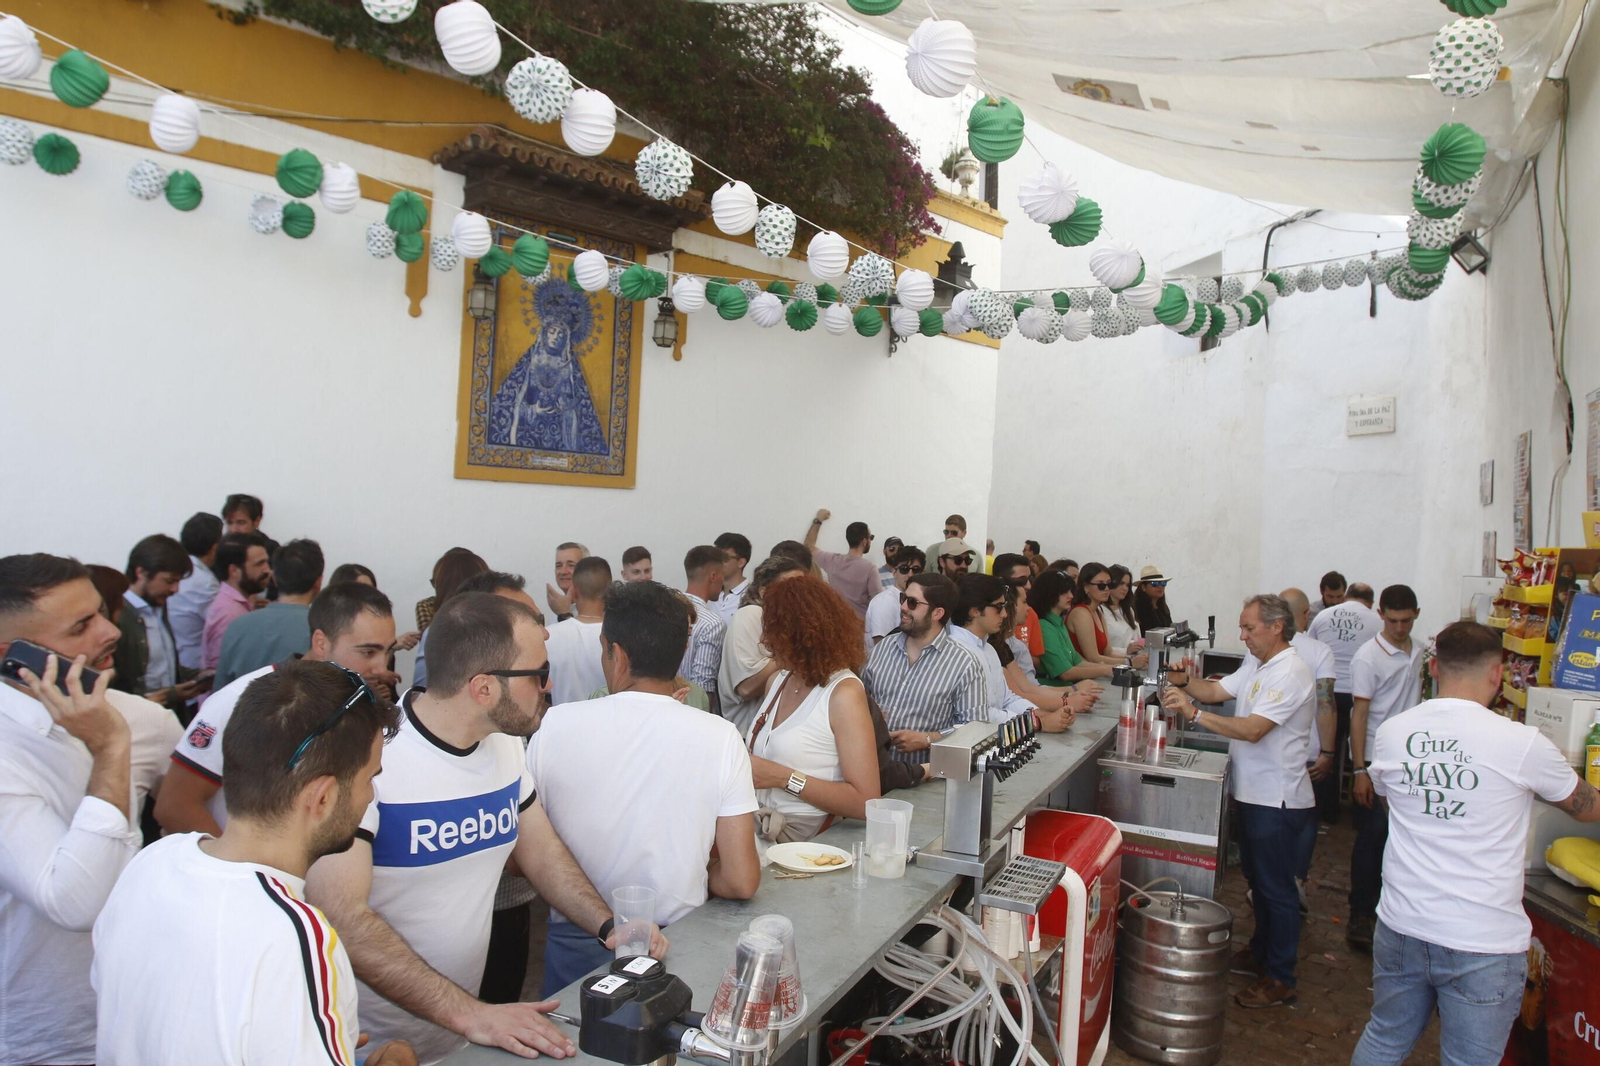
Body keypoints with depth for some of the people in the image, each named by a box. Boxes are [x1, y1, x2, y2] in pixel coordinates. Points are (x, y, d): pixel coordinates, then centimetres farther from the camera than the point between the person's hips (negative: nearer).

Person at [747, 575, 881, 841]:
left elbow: (865, 802, -14)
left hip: (805, 836, -6)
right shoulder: (777, 681, 11)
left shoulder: (845, 692, -10)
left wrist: (783, 777, -16)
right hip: (759, 825, 6)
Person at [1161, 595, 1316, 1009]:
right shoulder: (1257, 667, 11)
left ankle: (1280, 979, 13)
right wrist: (1184, 682, -9)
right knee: (1258, 880, 21)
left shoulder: (1290, 673, -21)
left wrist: (1194, 713, -31)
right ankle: (1261, 953, 37)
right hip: (1254, 794, 10)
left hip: (1278, 800, -10)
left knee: (1276, 888, 1)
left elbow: (1252, 729, -29)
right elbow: (1216, 691, 10)